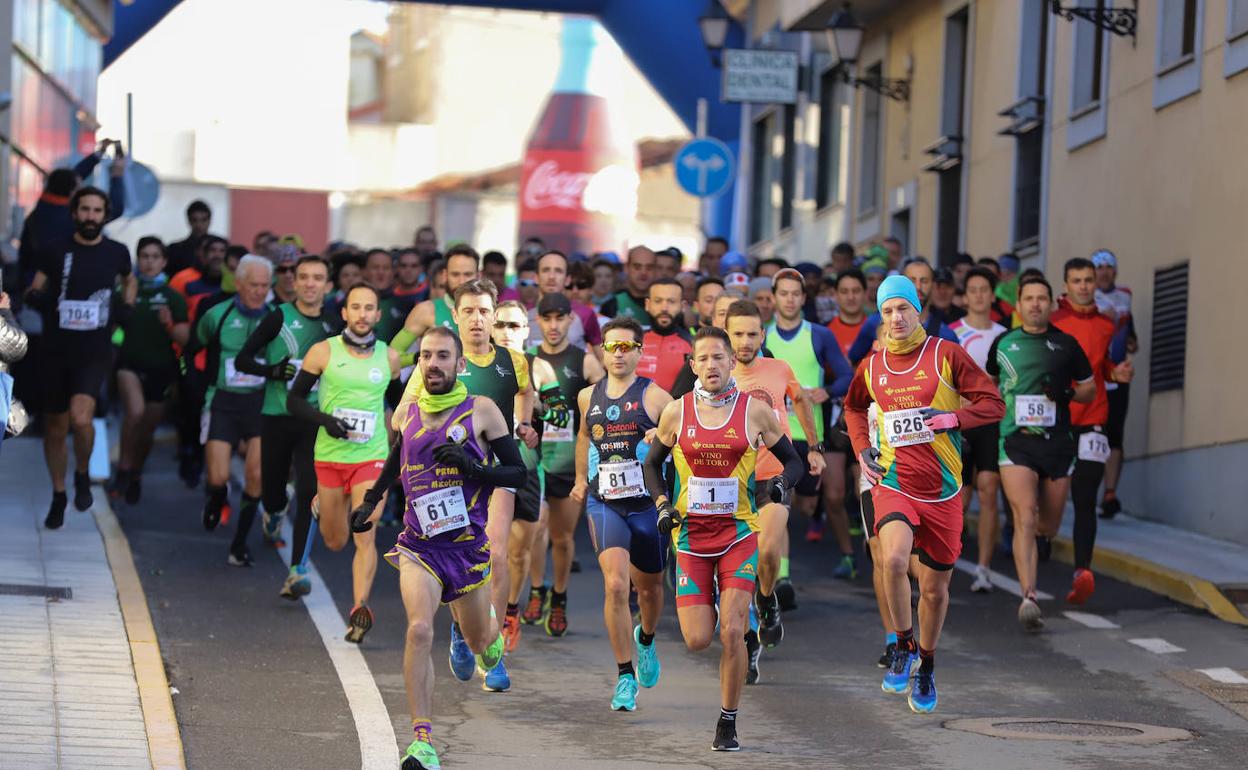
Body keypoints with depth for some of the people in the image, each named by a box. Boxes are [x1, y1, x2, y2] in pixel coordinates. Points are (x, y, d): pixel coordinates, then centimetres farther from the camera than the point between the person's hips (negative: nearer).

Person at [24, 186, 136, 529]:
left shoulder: (117, 253, 2)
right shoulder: (55, 251, -1)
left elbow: (130, 281, 23)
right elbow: (33, 291, 7)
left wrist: (126, 307, 5)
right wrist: (36, 296, -15)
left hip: (95, 352, -1)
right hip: (56, 351, 1)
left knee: (80, 419, -23)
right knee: (55, 427, 10)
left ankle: (82, 476, 5)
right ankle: (58, 496, 29)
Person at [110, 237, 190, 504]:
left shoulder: (172, 297, 3)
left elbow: (184, 339, 0)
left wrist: (169, 324, -18)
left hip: (161, 369, 2)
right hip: (130, 363, -2)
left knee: (147, 429, 12)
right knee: (135, 410, -29)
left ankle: (135, 476, 35)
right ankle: (123, 469, -17)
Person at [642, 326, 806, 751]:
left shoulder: (756, 411, -2)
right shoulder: (676, 412, 1)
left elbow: (793, 460, 9)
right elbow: (652, 464, 15)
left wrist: (783, 482, -13)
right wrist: (662, 504, -2)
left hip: (739, 532, -1)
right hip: (691, 533, 1)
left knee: (731, 633, -14)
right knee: (697, 641, -5)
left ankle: (728, 723, 2)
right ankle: (708, 607, 34)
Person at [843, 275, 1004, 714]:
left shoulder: (946, 355, -3)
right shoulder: (872, 366, 6)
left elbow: (994, 404, -1)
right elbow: (853, 406, 28)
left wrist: (954, 418, -19)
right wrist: (861, 449, 12)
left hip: (941, 491, 0)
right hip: (893, 483, 0)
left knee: (935, 587, 8)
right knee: (894, 558, -28)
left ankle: (926, 666, 33)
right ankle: (905, 646, -6)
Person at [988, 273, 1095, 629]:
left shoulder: (1066, 344, 7)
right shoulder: (1003, 343, 8)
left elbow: (1090, 388, 13)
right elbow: (990, 380, 25)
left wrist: (1068, 393, -8)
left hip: (1056, 440, 1)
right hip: (1015, 439, -1)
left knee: (1048, 526, 8)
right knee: (1025, 516, -18)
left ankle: (1025, 544, 46)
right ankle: (1028, 597, -24)